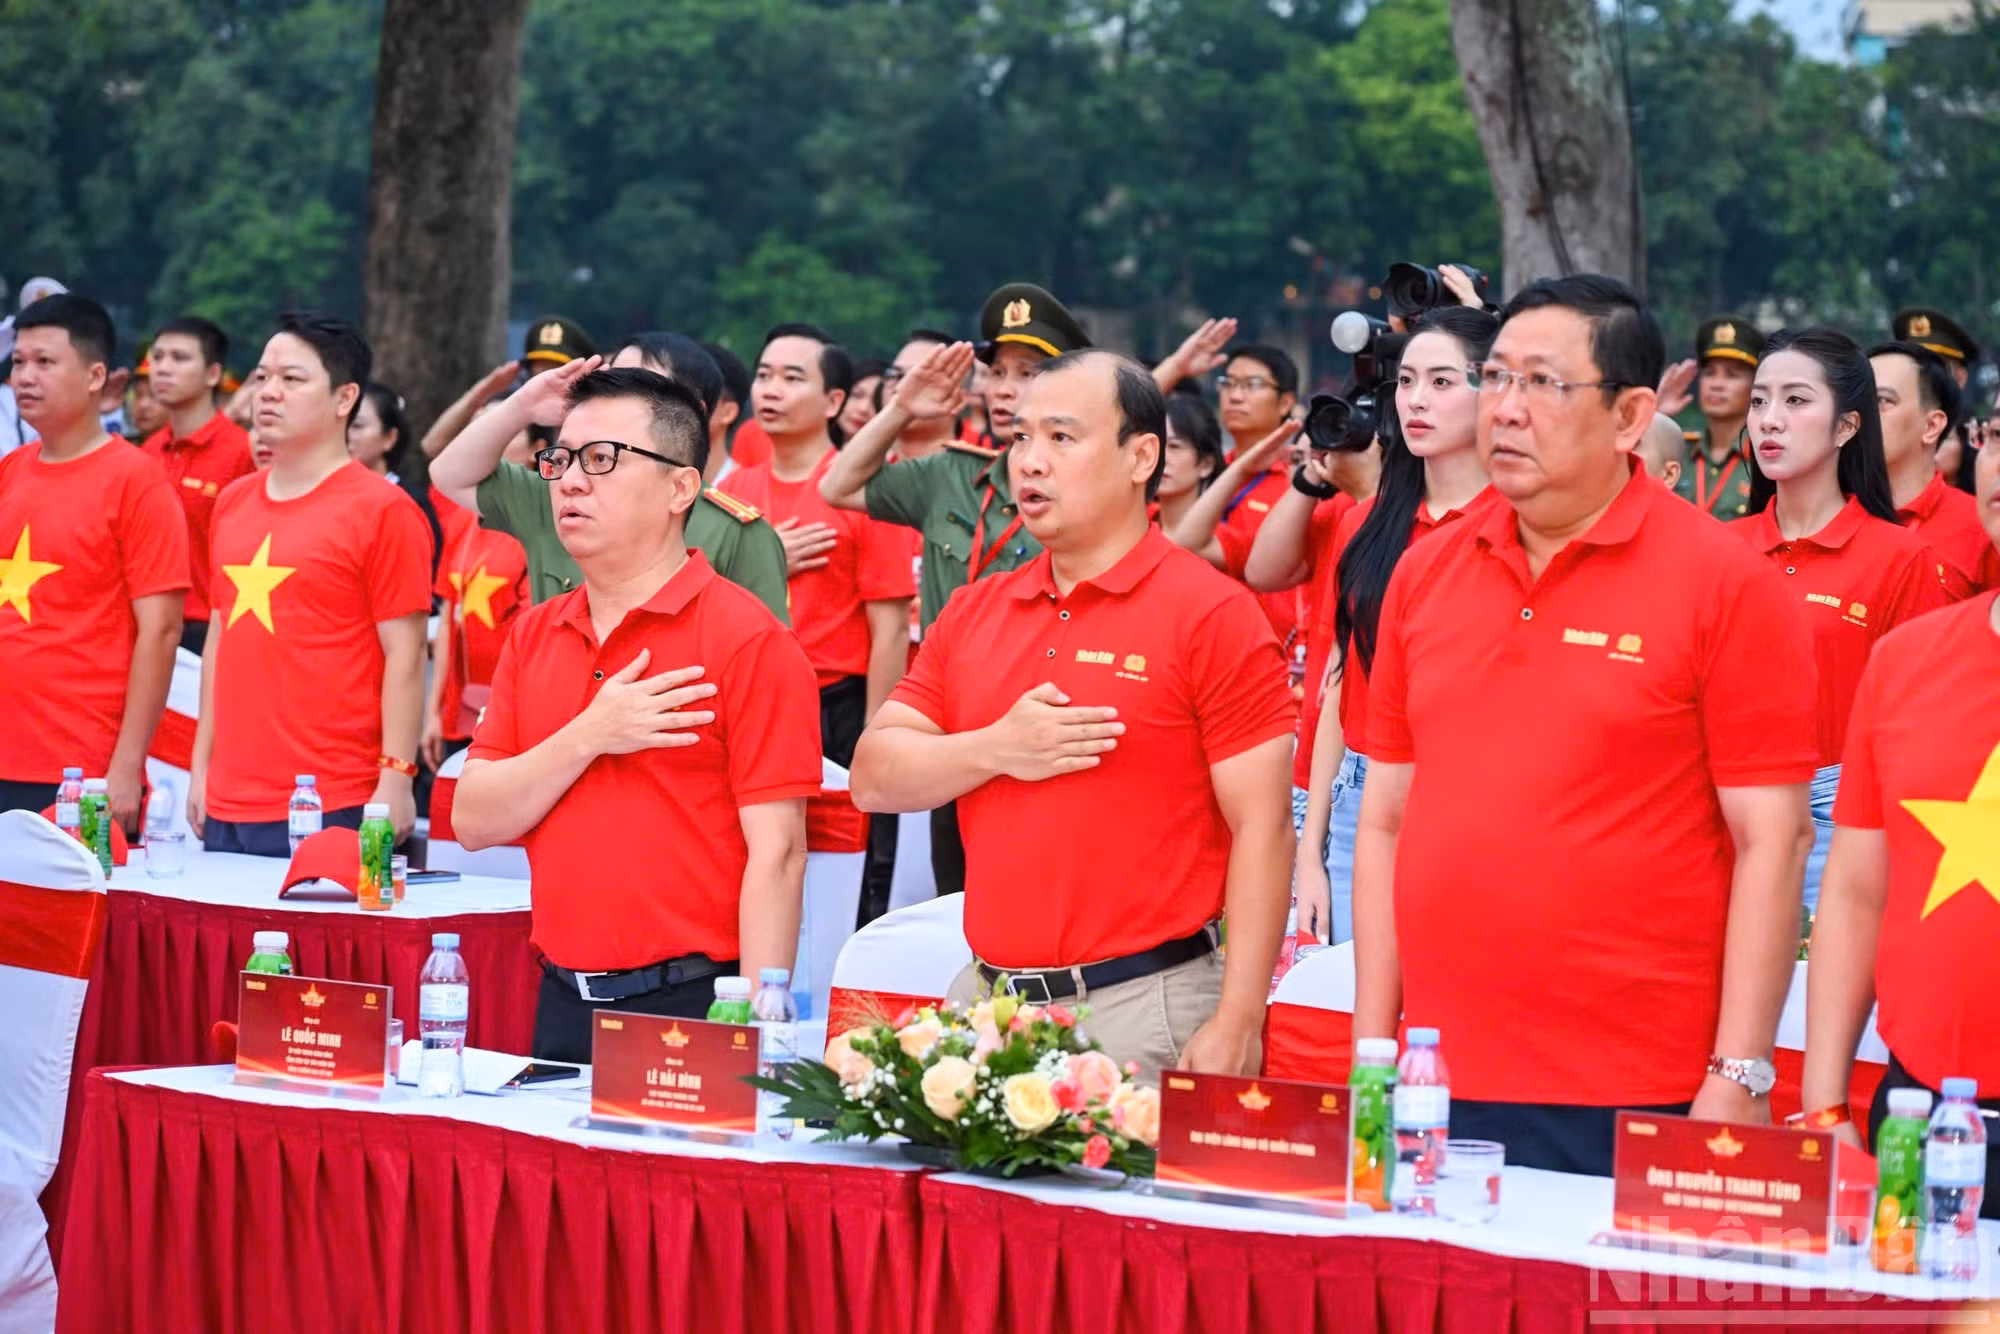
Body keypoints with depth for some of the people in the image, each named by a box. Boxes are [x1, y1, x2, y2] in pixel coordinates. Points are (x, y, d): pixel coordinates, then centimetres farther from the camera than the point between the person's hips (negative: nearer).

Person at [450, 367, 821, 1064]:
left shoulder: (748, 640, -8)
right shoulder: (534, 636, 12)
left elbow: (776, 853, -13)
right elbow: (473, 820, 4)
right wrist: (589, 738, -11)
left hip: (690, 1006, -5)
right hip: (561, 1004, 5)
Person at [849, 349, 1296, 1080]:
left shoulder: (1212, 614, -5)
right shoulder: (974, 613, 13)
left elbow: (1261, 829, -9)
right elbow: (874, 777, 9)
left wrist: (1236, 1025, -15)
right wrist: (997, 751, -10)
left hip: (1145, 1016, -5)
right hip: (984, 1002, 5)